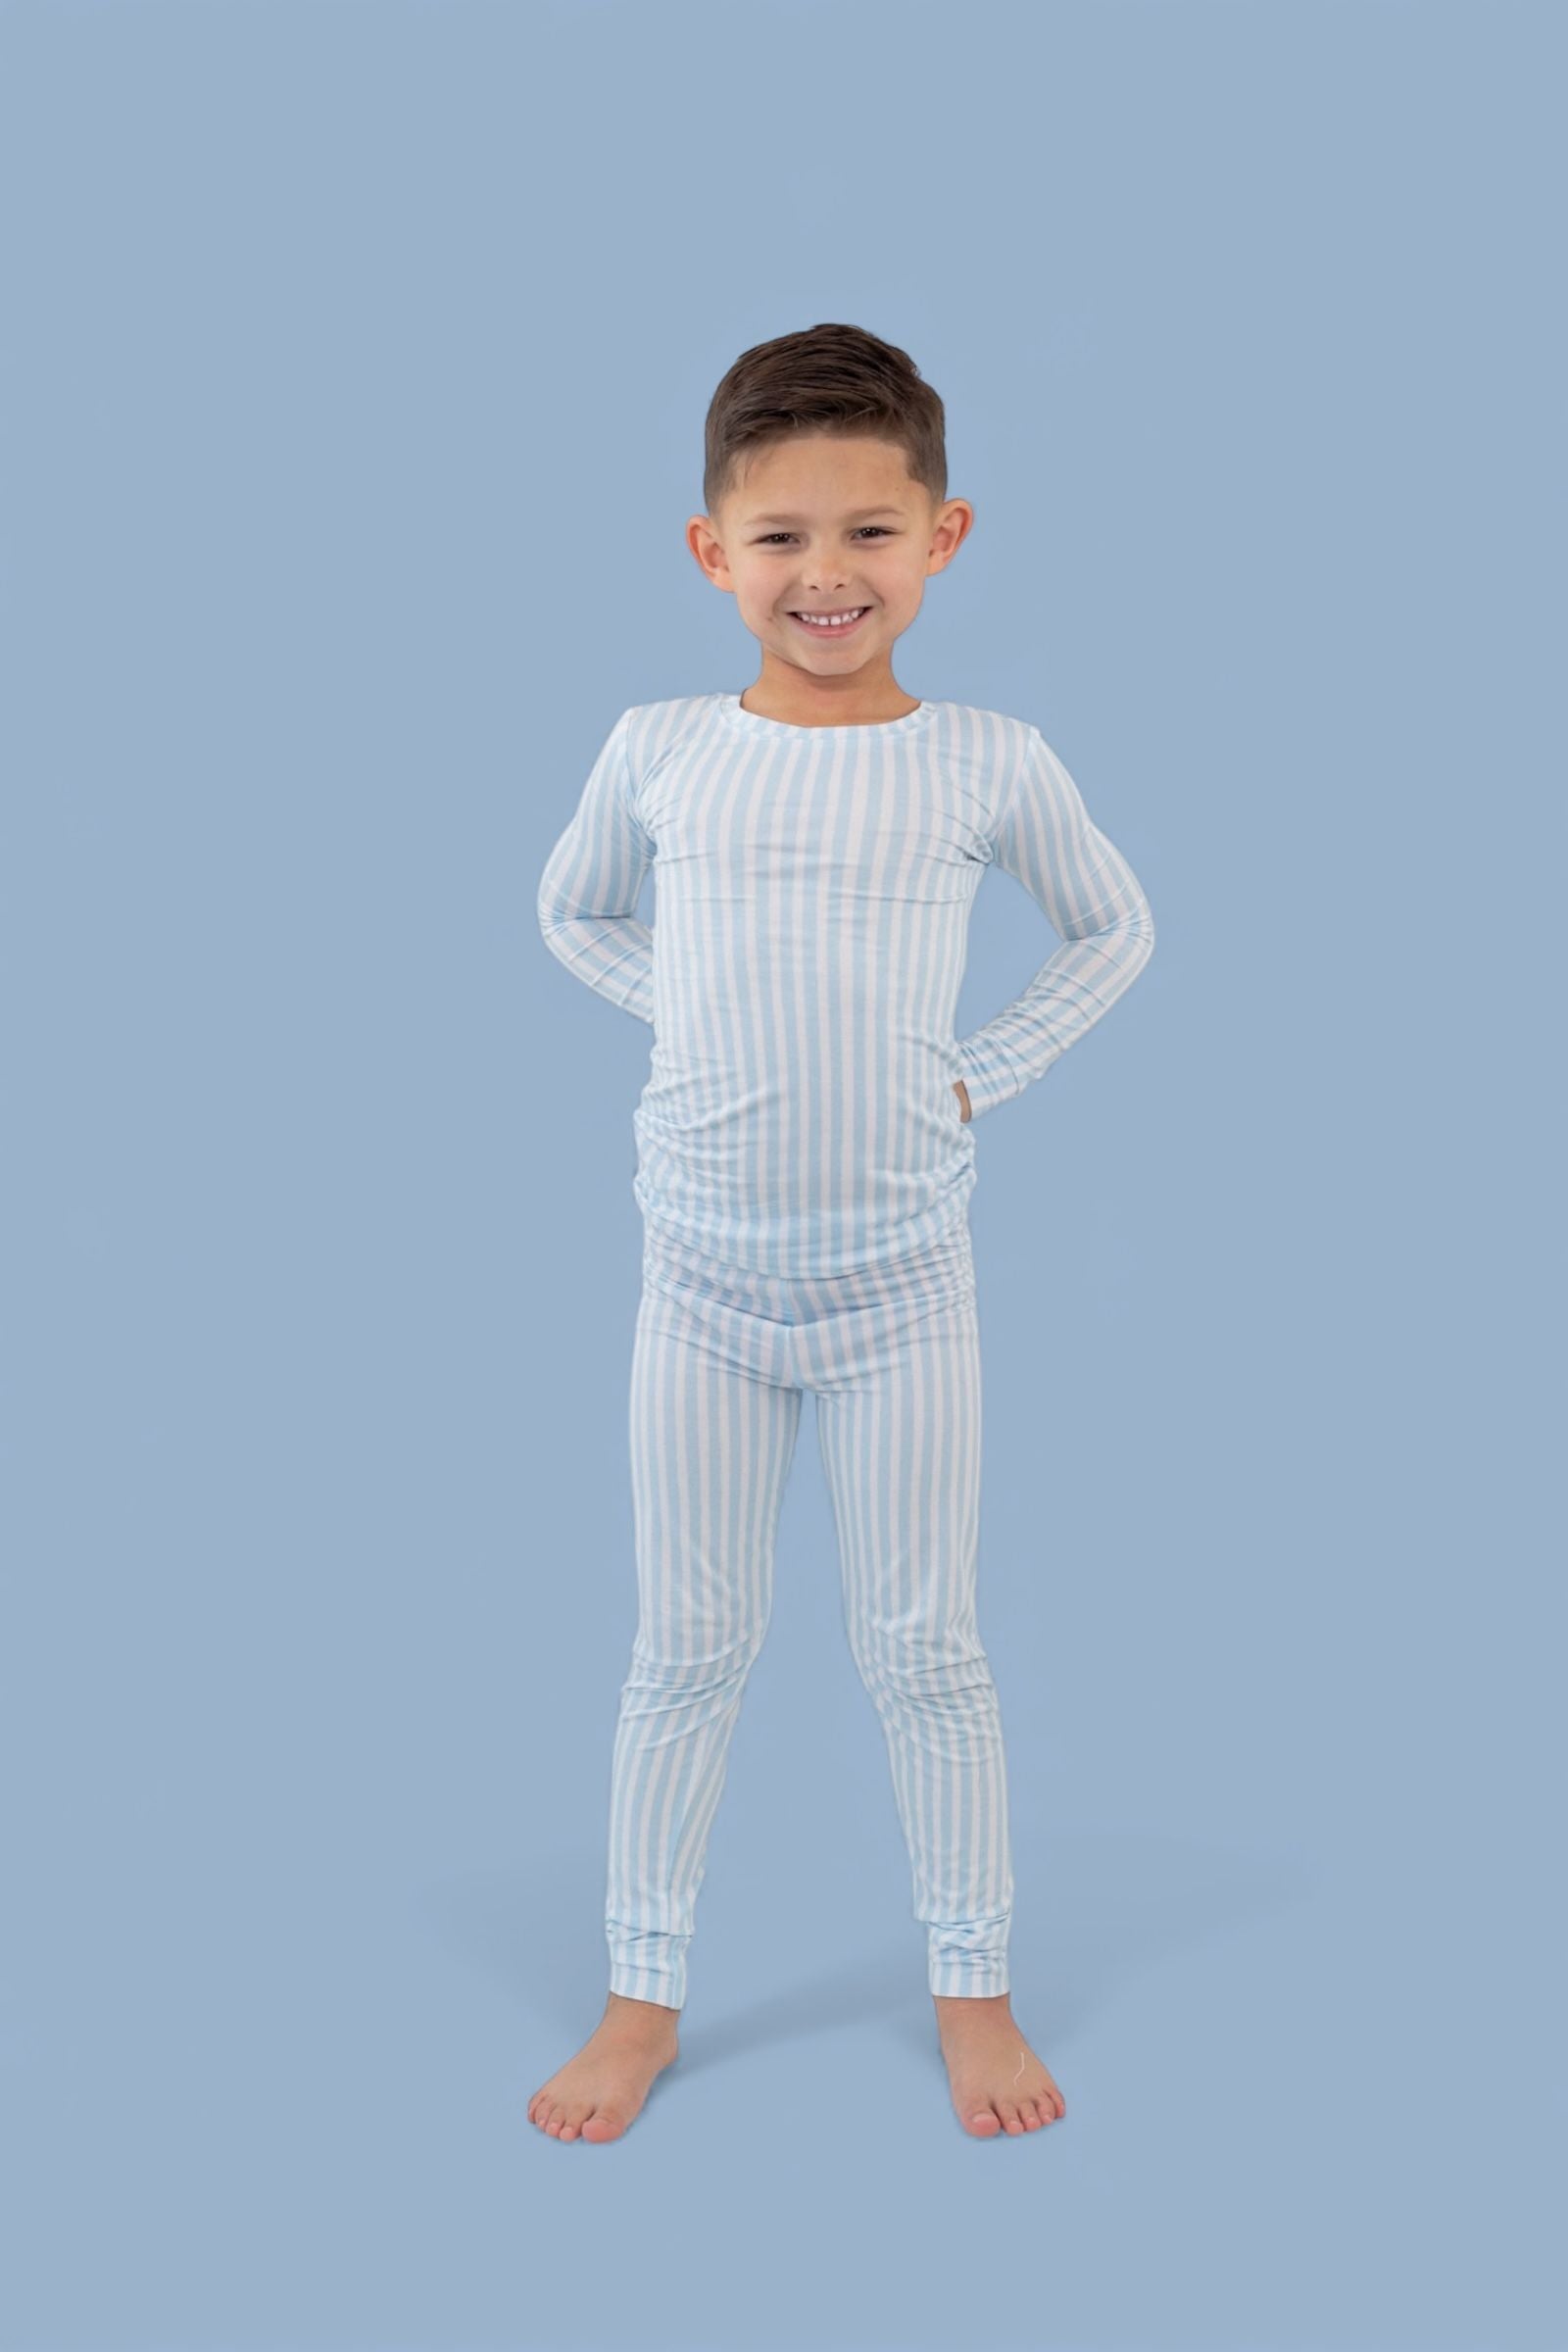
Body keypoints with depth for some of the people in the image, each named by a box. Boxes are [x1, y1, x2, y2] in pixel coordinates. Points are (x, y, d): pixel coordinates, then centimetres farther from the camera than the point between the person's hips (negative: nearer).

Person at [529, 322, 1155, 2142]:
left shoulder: (990, 764, -5)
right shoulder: (658, 751, -2)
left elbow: (1114, 929, 11)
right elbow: (573, 917, 16)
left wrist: (984, 1072, -1)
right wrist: (693, 1019, 1)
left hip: (903, 1274, -1)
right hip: (704, 1273, 1)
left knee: (923, 1648, 9)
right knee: (685, 1647, 10)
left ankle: (971, 1989, 27)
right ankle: (642, 1994, 26)